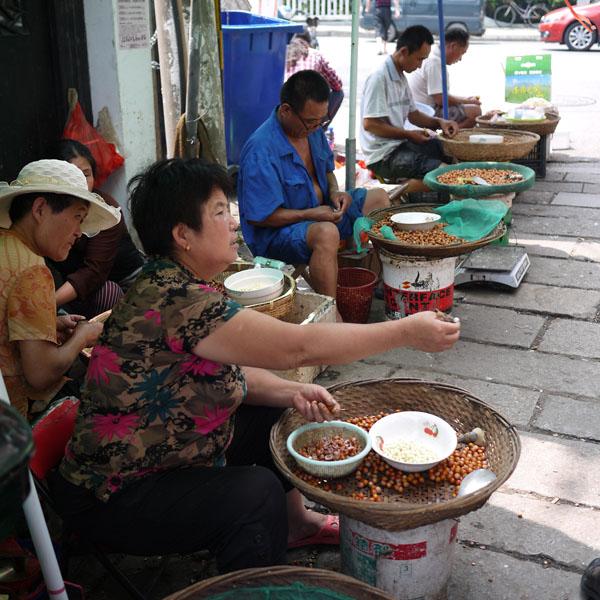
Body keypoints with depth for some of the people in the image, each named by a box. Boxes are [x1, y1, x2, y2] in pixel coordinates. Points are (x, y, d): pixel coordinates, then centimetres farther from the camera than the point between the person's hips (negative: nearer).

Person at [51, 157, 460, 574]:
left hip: (173, 452, 10)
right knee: (257, 492, -28)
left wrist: (293, 393, -11)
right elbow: (299, 347, -30)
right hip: (116, 497, -10)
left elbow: (226, 372, 6)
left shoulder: (176, 285, 0)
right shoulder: (175, 302, -30)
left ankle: (294, 522, 30)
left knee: (276, 413, 10)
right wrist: (407, 332, -23)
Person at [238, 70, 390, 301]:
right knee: (326, 233, -39)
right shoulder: (261, 150, -27)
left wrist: (334, 191, -3)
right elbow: (260, 217, -25)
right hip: (276, 232, -9)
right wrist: (310, 215, -25)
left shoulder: (312, 128, 0)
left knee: (379, 198, 9)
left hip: (321, 211, 9)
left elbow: (327, 169, 19)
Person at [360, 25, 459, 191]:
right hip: (383, 157, -10)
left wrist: (439, 122, 3)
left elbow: (413, 114, 21)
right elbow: (370, 124, -20)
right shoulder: (379, 78, -15)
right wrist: (409, 134, -14)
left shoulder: (401, 77, 14)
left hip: (399, 144, 10)